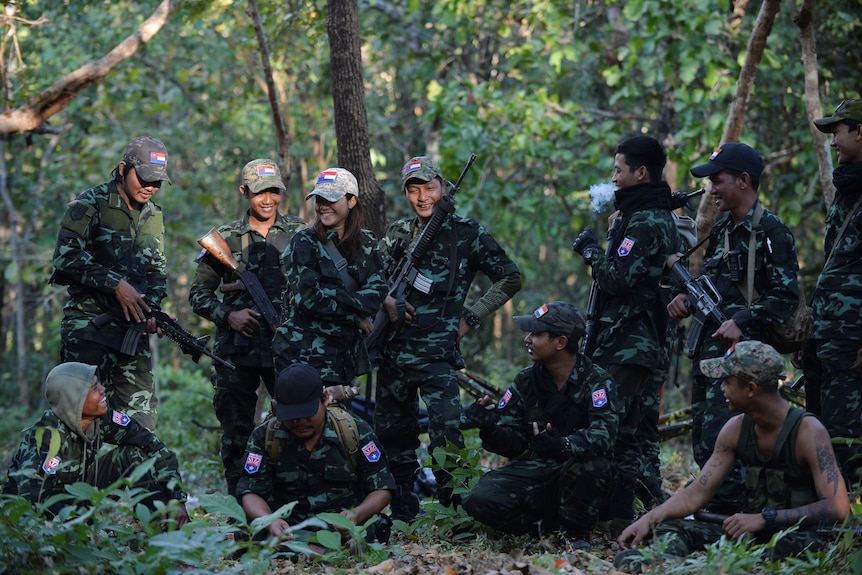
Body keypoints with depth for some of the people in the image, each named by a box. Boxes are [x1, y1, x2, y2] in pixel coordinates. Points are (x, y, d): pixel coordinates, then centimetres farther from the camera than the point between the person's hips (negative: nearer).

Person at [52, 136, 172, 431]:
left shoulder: (153, 216, 15)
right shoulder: (89, 204, -5)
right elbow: (67, 257, -14)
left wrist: (152, 308, 0)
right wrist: (116, 285, -17)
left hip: (133, 325, 6)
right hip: (89, 325, -6)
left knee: (141, 412, 4)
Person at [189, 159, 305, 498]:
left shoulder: (300, 234, 7)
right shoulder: (225, 238, 7)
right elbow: (198, 293, 10)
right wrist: (228, 315, -7)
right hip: (237, 351, 1)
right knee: (236, 435, 4)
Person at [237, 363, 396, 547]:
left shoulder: (356, 432, 2)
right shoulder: (264, 437, 3)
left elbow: (382, 488, 5)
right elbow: (251, 492, 0)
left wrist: (356, 515, -18)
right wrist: (269, 522, -24)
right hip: (286, 529, 0)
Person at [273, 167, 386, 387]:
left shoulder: (366, 244, 10)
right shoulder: (305, 242, -4)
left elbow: (377, 291, -3)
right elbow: (308, 298, -13)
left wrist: (331, 300, -15)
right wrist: (355, 316, -7)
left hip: (345, 350, 5)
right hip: (304, 351, -5)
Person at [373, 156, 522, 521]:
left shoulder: (466, 233, 1)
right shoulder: (397, 234, 12)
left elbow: (510, 278, 4)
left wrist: (472, 317, 0)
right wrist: (385, 299, -3)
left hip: (436, 351, -5)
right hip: (393, 349, 5)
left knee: (446, 431, -16)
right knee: (392, 430, 9)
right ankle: (403, 508, 21)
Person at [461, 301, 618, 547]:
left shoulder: (596, 380, -8)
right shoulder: (526, 381, 5)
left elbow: (604, 432, -25)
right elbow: (513, 443, 3)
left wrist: (563, 446, -44)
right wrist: (490, 429, -20)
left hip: (576, 474, -2)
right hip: (532, 472, 3)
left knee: (590, 464, -38)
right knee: (480, 500, -24)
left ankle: (574, 533, -10)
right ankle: (547, 524, -2)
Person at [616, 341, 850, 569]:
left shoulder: (808, 431, -15)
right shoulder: (736, 429, 3)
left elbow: (838, 507, -23)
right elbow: (697, 493, 4)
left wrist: (765, 518, -27)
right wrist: (647, 520, -13)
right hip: (752, 534, 6)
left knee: (800, 543, -41)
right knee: (668, 528, -11)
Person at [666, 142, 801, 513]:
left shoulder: (770, 231, -9)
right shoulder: (722, 231, 17)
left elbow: (786, 295, -14)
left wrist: (742, 322, -23)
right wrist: (687, 299, 6)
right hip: (709, 348, 9)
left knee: (721, 440, -15)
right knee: (702, 440, 10)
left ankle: (726, 513, -10)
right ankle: (712, 509, 18)